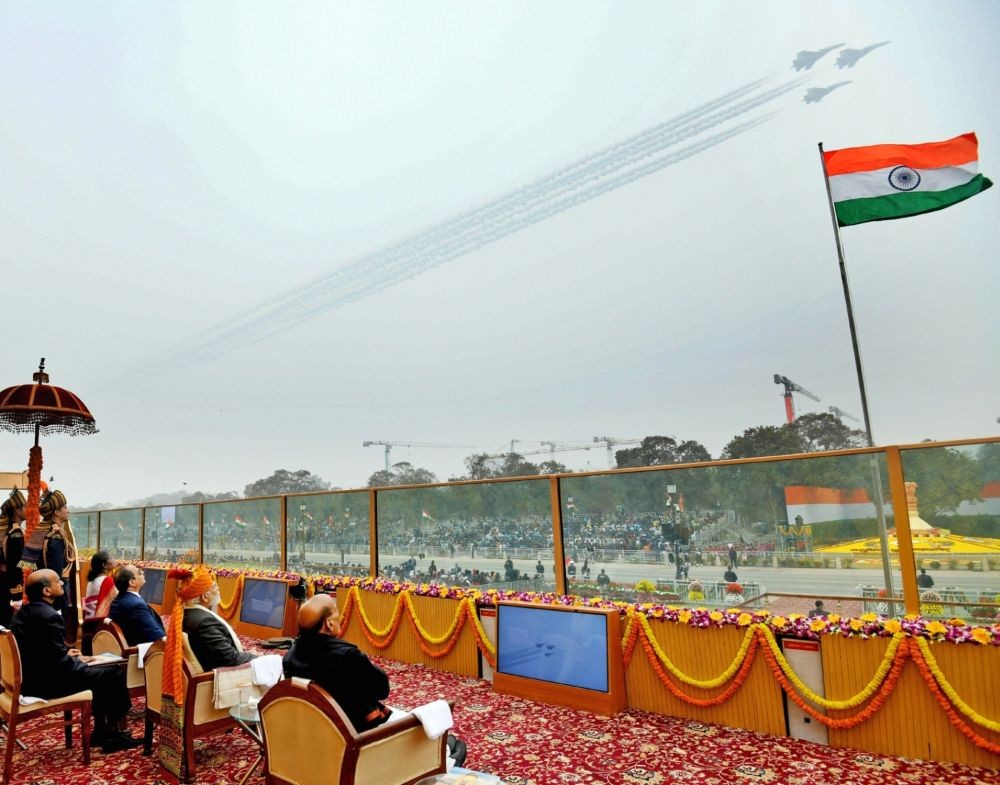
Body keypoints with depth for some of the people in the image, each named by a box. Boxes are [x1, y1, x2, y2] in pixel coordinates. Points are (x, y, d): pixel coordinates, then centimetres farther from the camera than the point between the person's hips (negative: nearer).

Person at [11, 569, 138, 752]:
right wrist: (78, 661, -5)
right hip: (46, 682, -10)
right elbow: (61, 663, -24)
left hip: (30, 676, 10)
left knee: (100, 673, 21)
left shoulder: (23, 612, 5)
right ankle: (111, 732, 18)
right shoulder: (49, 616, -26)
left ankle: (101, 731, 24)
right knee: (114, 675, -3)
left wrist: (66, 653, 12)